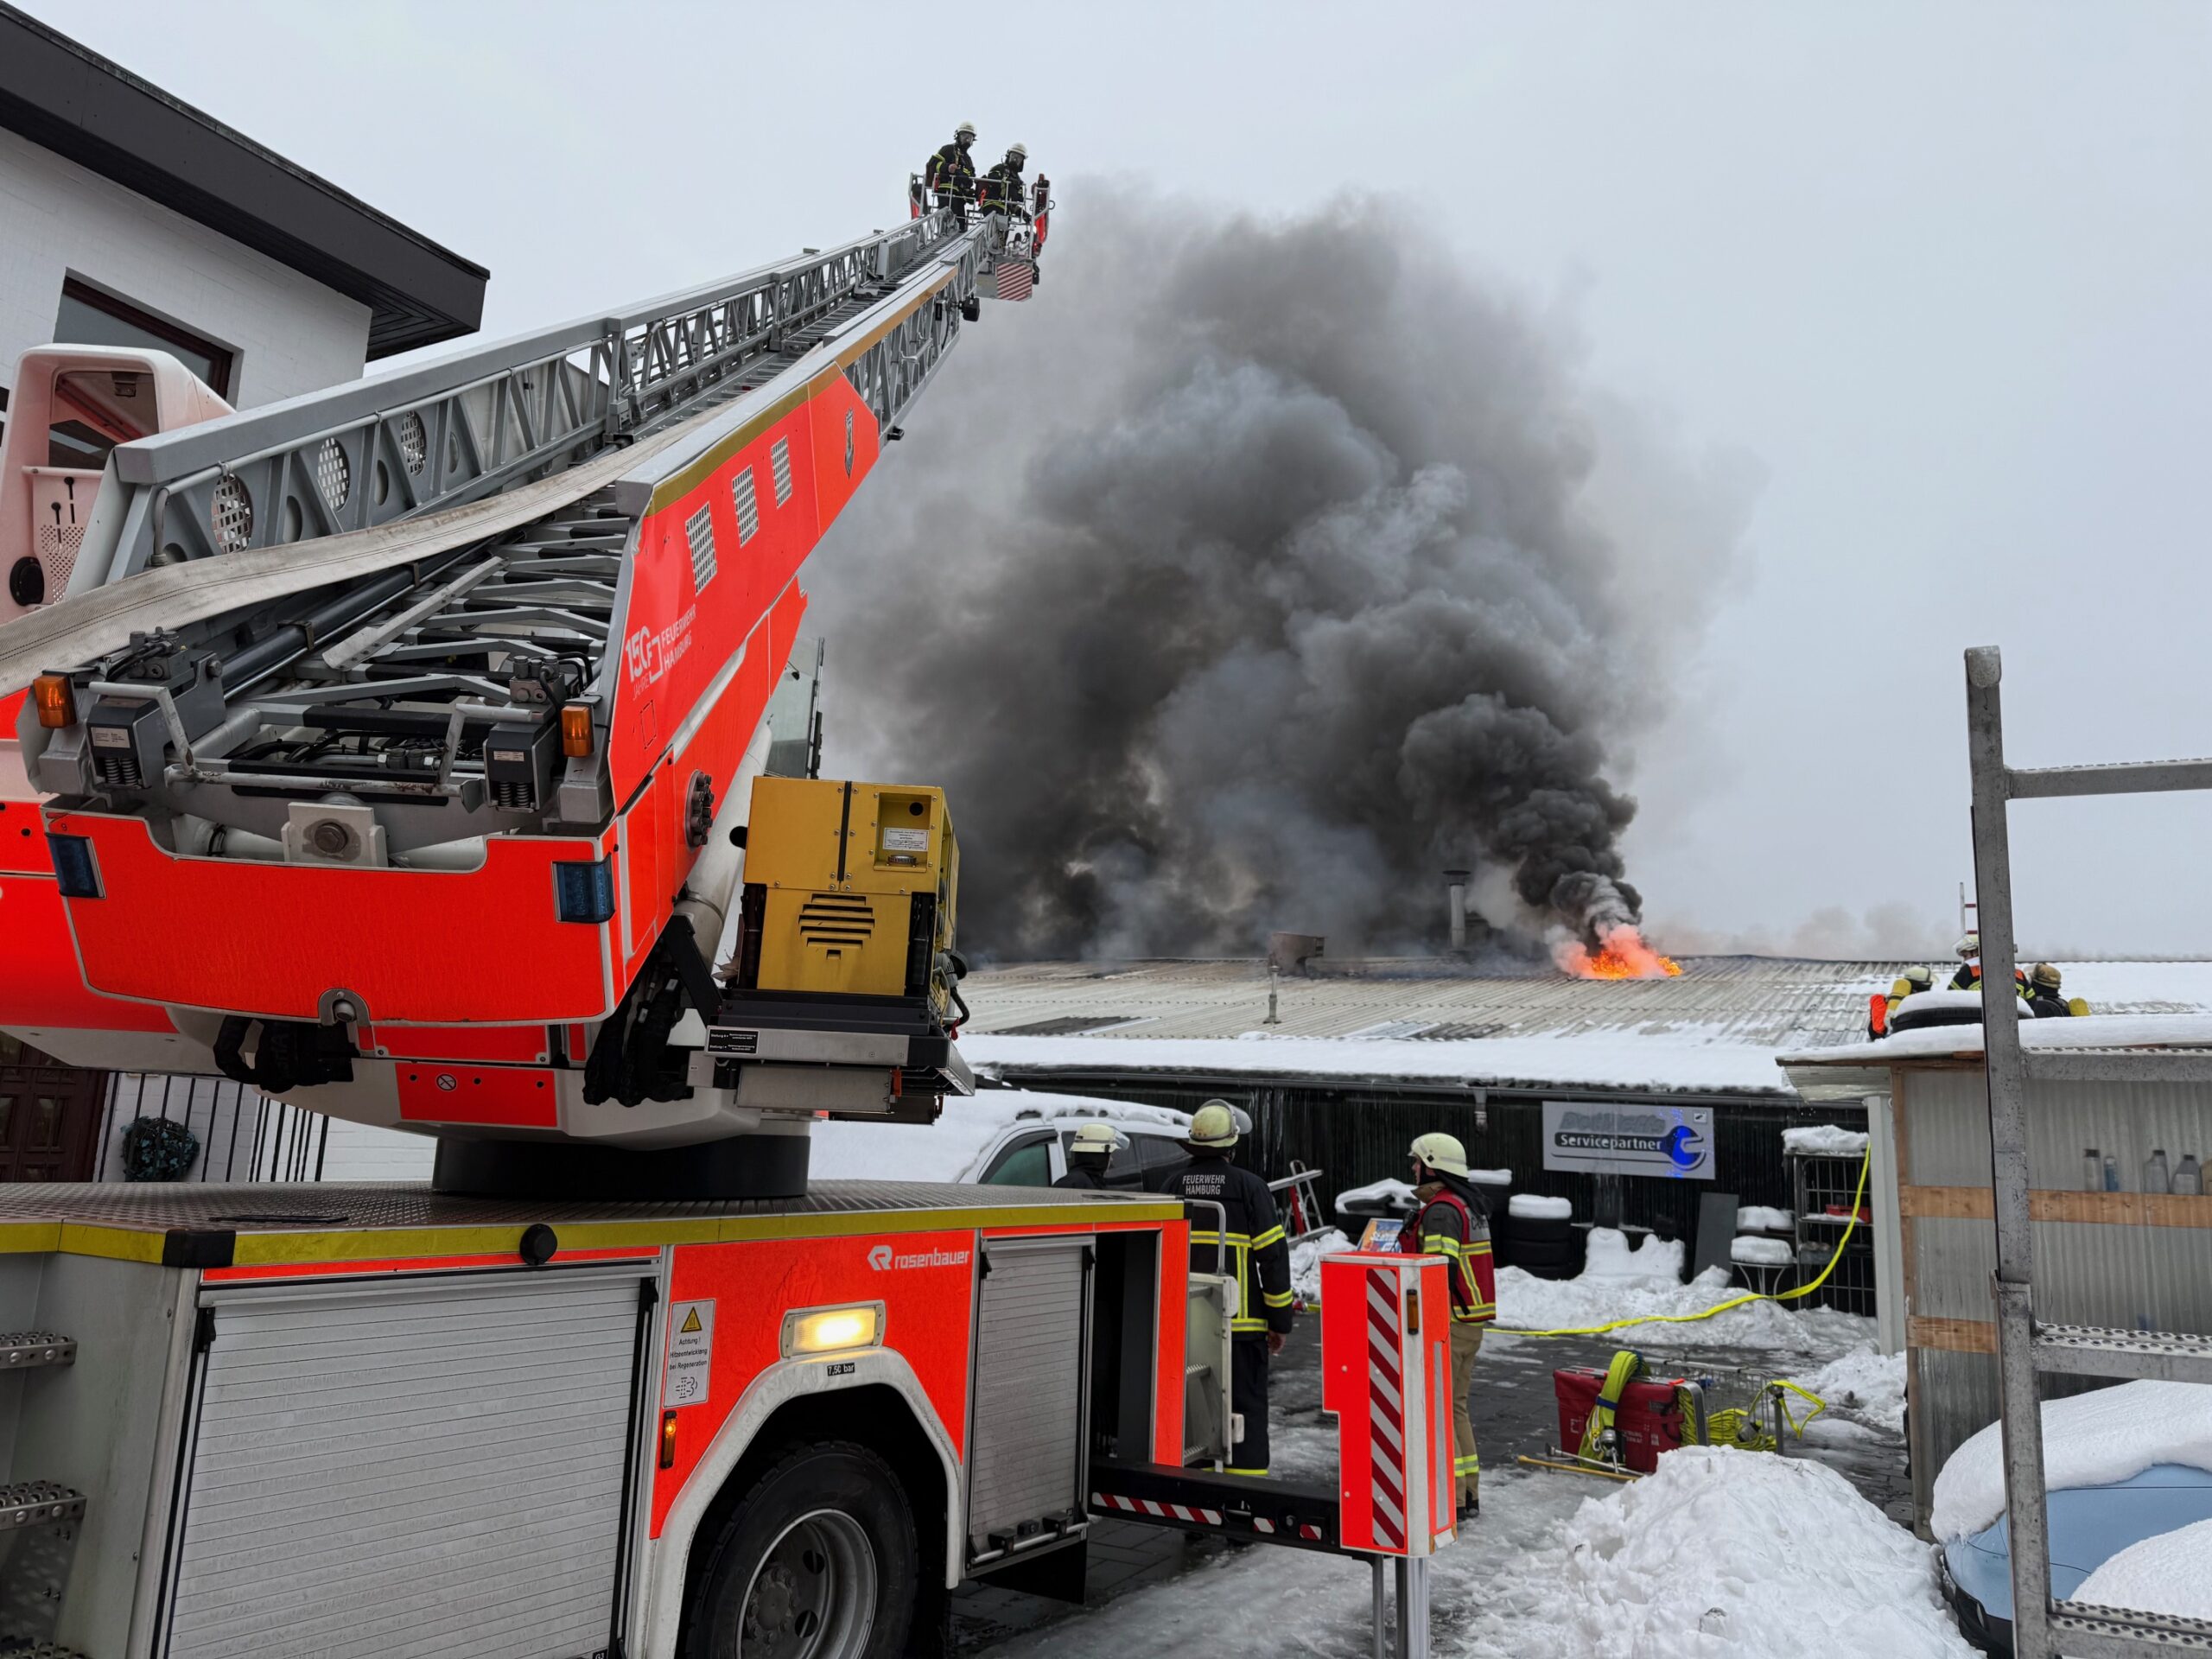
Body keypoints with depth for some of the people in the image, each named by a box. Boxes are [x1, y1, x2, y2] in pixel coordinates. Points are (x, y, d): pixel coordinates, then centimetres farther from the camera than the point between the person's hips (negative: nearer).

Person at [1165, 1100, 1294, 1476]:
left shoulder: (1172, 1188, 6)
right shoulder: (1250, 1187, -6)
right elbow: (1273, 1257, -7)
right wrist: (1280, 1321, 1)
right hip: (1240, 1323, -3)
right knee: (1245, 1407, 4)